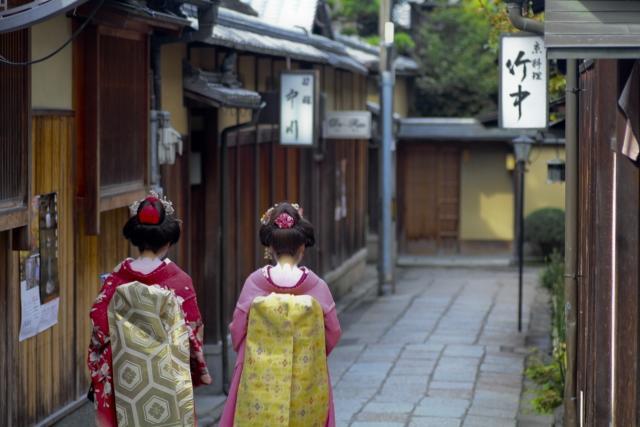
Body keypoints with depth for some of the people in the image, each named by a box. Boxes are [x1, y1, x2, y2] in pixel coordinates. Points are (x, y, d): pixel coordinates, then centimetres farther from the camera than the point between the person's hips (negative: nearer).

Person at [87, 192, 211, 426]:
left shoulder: (116, 280, -4)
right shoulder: (179, 281, -8)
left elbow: (100, 329, -3)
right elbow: (193, 331, -3)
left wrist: (100, 376, 8)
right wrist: (201, 371, 12)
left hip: (127, 378, 2)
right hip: (168, 377, -2)